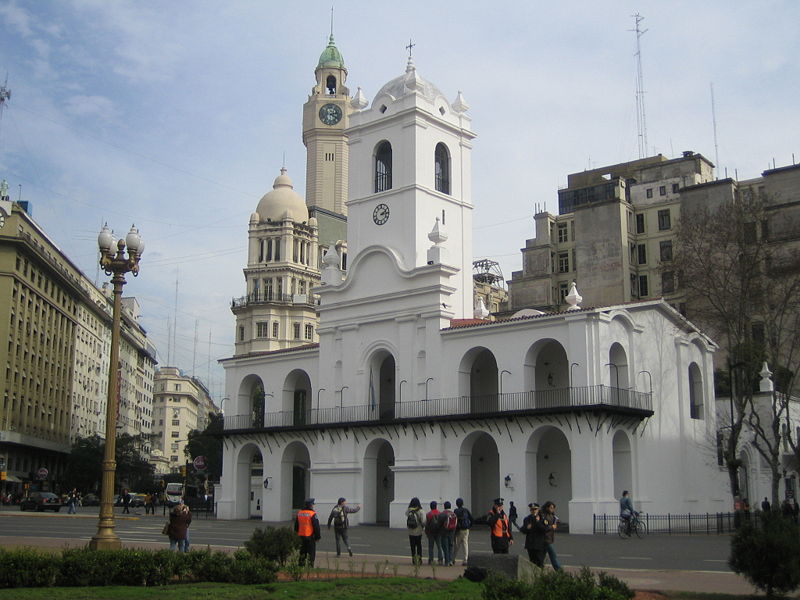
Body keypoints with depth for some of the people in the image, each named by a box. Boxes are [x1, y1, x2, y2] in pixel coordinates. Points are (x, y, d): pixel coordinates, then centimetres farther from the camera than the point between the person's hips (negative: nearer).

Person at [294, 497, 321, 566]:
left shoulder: (299, 513, 7)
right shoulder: (312, 514, -13)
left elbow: (296, 526, 15)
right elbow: (316, 526, -12)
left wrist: (297, 535, 23)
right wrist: (318, 537, -4)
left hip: (301, 536, 6)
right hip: (310, 536, -6)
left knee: (302, 553, 15)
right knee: (311, 553, 1)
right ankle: (310, 567, -1)